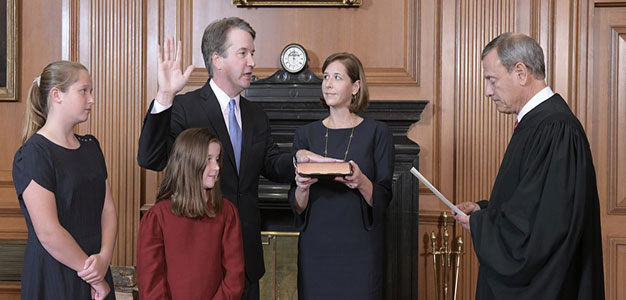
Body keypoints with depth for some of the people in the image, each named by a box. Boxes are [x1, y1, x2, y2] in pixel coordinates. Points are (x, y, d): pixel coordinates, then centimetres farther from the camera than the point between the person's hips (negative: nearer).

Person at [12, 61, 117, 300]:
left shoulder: (91, 146, 10)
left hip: (97, 275, 7)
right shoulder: (33, 155, -14)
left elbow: (108, 208, 4)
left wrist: (104, 257, -12)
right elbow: (48, 233, -20)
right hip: (53, 280, -7)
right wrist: (94, 278, -12)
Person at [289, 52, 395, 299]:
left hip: (359, 251, -2)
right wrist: (302, 187, -16)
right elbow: (297, 207, 6)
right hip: (316, 248, 2)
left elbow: (383, 198, -2)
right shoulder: (306, 134, 6)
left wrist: (361, 183, -22)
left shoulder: (377, 132, 0)